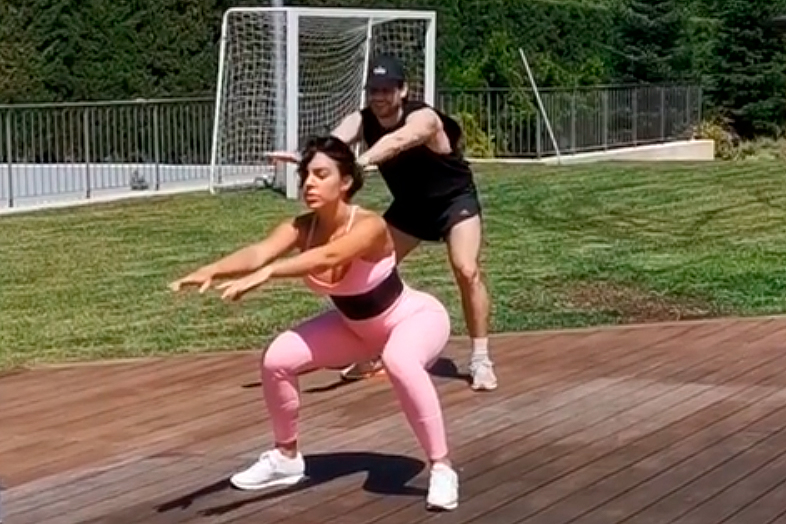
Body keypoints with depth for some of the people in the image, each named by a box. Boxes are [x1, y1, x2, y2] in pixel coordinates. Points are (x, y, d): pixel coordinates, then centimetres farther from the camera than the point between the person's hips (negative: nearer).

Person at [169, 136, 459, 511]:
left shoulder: (369, 226, -35)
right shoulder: (301, 227, -19)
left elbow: (328, 258, -55)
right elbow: (257, 252, -37)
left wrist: (266, 274, -69)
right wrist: (211, 271, -57)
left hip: (418, 316, -6)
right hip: (357, 325, 6)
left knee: (400, 362, -40)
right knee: (278, 359, -8)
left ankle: (441, 469, -25)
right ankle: (286, 458, 15)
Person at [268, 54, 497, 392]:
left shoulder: (423, 118, -32)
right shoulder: (362, 121, -17)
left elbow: (397, 141, -55)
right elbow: (333, 141, -38)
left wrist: (359, 162, -75)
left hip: (455, 200, -6)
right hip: (409, 205, 6)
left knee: (467, 271, -22)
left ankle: (480, 359, -9)